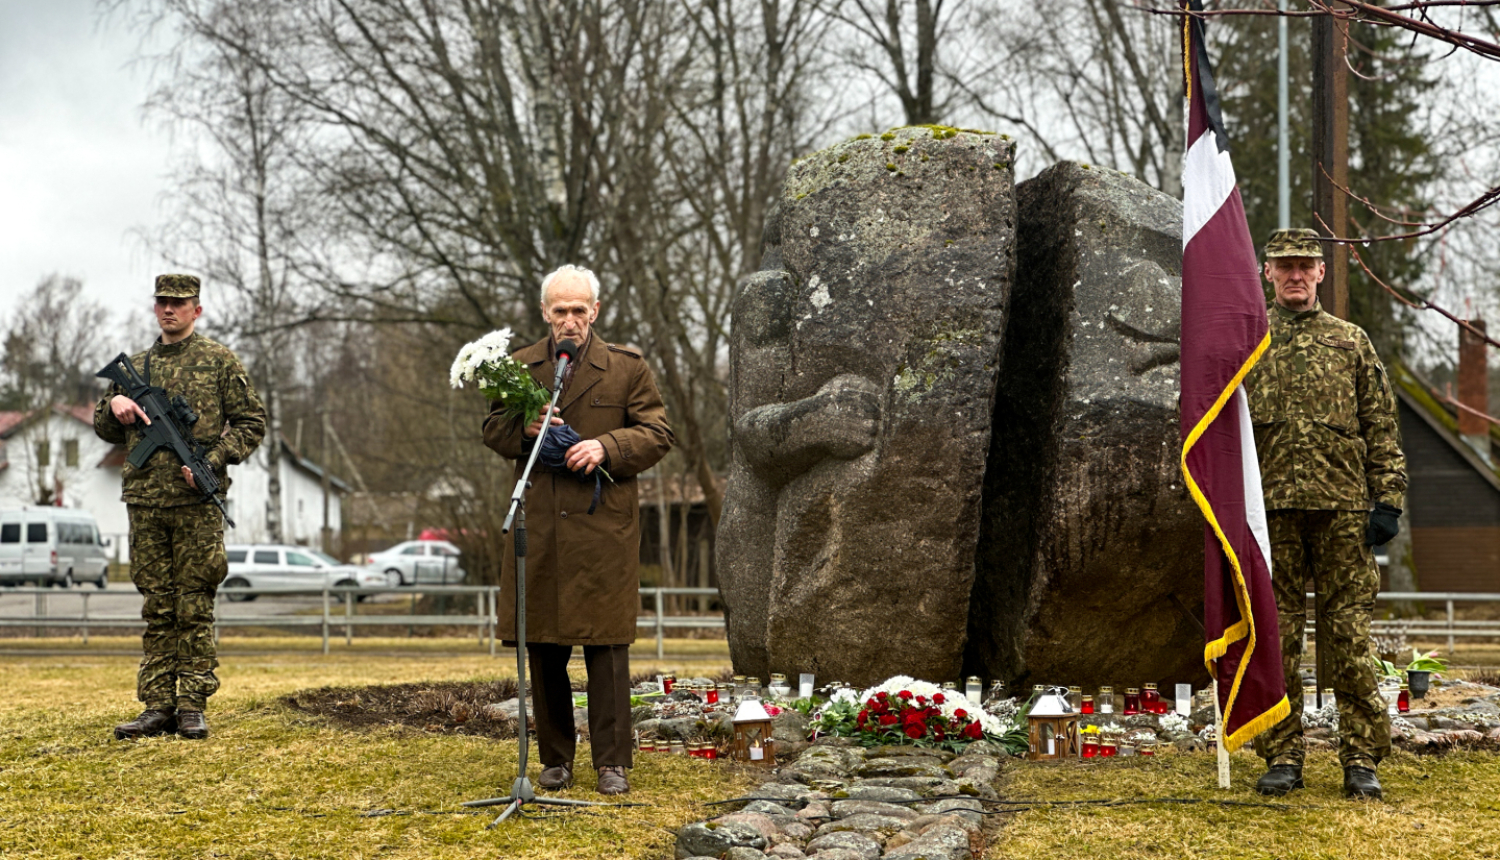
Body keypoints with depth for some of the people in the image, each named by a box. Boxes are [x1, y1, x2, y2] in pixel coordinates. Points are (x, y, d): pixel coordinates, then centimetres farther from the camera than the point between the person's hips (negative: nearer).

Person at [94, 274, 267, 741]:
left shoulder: (219, 361, 4)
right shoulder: (135, 366, 17)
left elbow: (251, 423, 2)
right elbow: (107, 430, 24)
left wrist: (212, 460, -12)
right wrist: (114, 405, 1)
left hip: (197, 501, -4)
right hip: (145, 502, 4)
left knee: (194, 607, -2)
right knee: (157, 609, 5)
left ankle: (193, 706, 1)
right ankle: (157, 706, 7)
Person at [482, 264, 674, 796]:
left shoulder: (627, 368, 4)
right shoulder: (520, 368, 12)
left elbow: (656, 435, 2)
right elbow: (493, 430, 16)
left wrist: (606, 447, -14)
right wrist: (523, 427, -6)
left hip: (603, 528, -2)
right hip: (538, 530, 3)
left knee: (606, 647, -3)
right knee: (544, 648, 6)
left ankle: (612, 763, 3)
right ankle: (555, 759, 17)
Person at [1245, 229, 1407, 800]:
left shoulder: (1351, 342, 13)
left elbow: (1382, 427, 11)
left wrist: (1388, 500, 2)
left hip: (1343, 506, 0)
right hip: (1270, 507, 0)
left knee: (1351, 633, -2)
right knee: (1275, 634, 2)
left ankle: (1361, 759, 3)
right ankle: (1282, 756, 9)